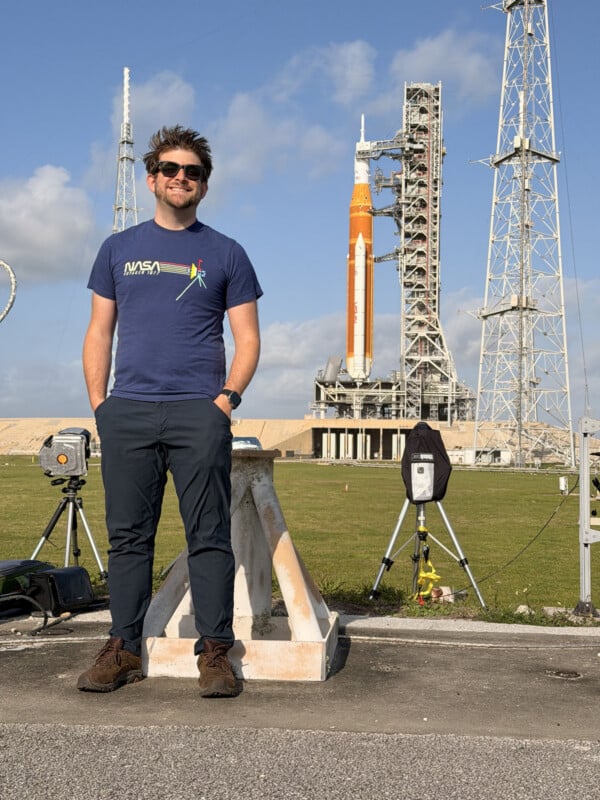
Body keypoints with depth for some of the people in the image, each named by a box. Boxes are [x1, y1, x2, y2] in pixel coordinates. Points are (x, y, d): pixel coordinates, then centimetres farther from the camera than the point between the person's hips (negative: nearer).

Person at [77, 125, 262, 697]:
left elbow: (247, 338, 8)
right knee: (128, 536, 4)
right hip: (127, 413, 2)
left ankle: (215, 651, 3)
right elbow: (99, 333, 14)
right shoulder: (118, 248, 16)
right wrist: (99, 402, 2)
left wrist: (228, 396, -7)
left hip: (199, 414, -2)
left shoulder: (225, 253, 11)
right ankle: (123, 649, 12)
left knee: (209, 536, -3)